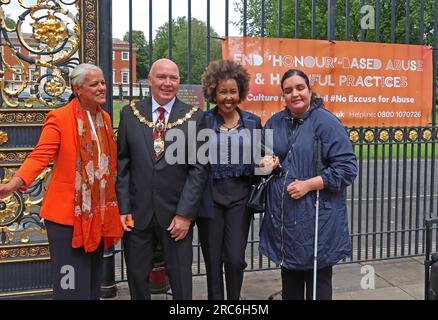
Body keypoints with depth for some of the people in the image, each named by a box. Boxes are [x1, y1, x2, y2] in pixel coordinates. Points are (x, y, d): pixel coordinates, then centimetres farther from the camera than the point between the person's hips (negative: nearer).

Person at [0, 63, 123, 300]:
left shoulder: (105, 118, 11)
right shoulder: (59, 117, -9)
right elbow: (39, 156, -17)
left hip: (99, 215, 6)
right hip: (67, 215, -6)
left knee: (93, 283, 17)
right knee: (72, 285, 0)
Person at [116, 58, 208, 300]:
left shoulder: (195, 117, -2)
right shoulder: (130, 114, 3)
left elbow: (198, 168, -4)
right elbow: (122, 164, 3)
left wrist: (185, 213, -9)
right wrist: (123, 207, -3)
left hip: (177, 214, -1)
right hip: (137, 212, 2)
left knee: (181, 281, 10)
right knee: (136, 277, 14)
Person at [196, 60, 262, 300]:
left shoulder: (253, 122, 6)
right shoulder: (202, 121, -1)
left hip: (240, 196, 1)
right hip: (210, 196, -1)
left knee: (235, 259, -3)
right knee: (212, 260, 8)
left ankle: (234, 299, 22)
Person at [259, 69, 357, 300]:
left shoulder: (326, 122, -10)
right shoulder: (274, 123, 8)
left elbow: (347, 168, -14)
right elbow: (264, 155, 23)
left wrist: (309, 184, -20)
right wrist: (266, 162, -1)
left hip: (317, 217, -5)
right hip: (283, 216, 6)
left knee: (318, 280, 8)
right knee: (289, 279, 18)